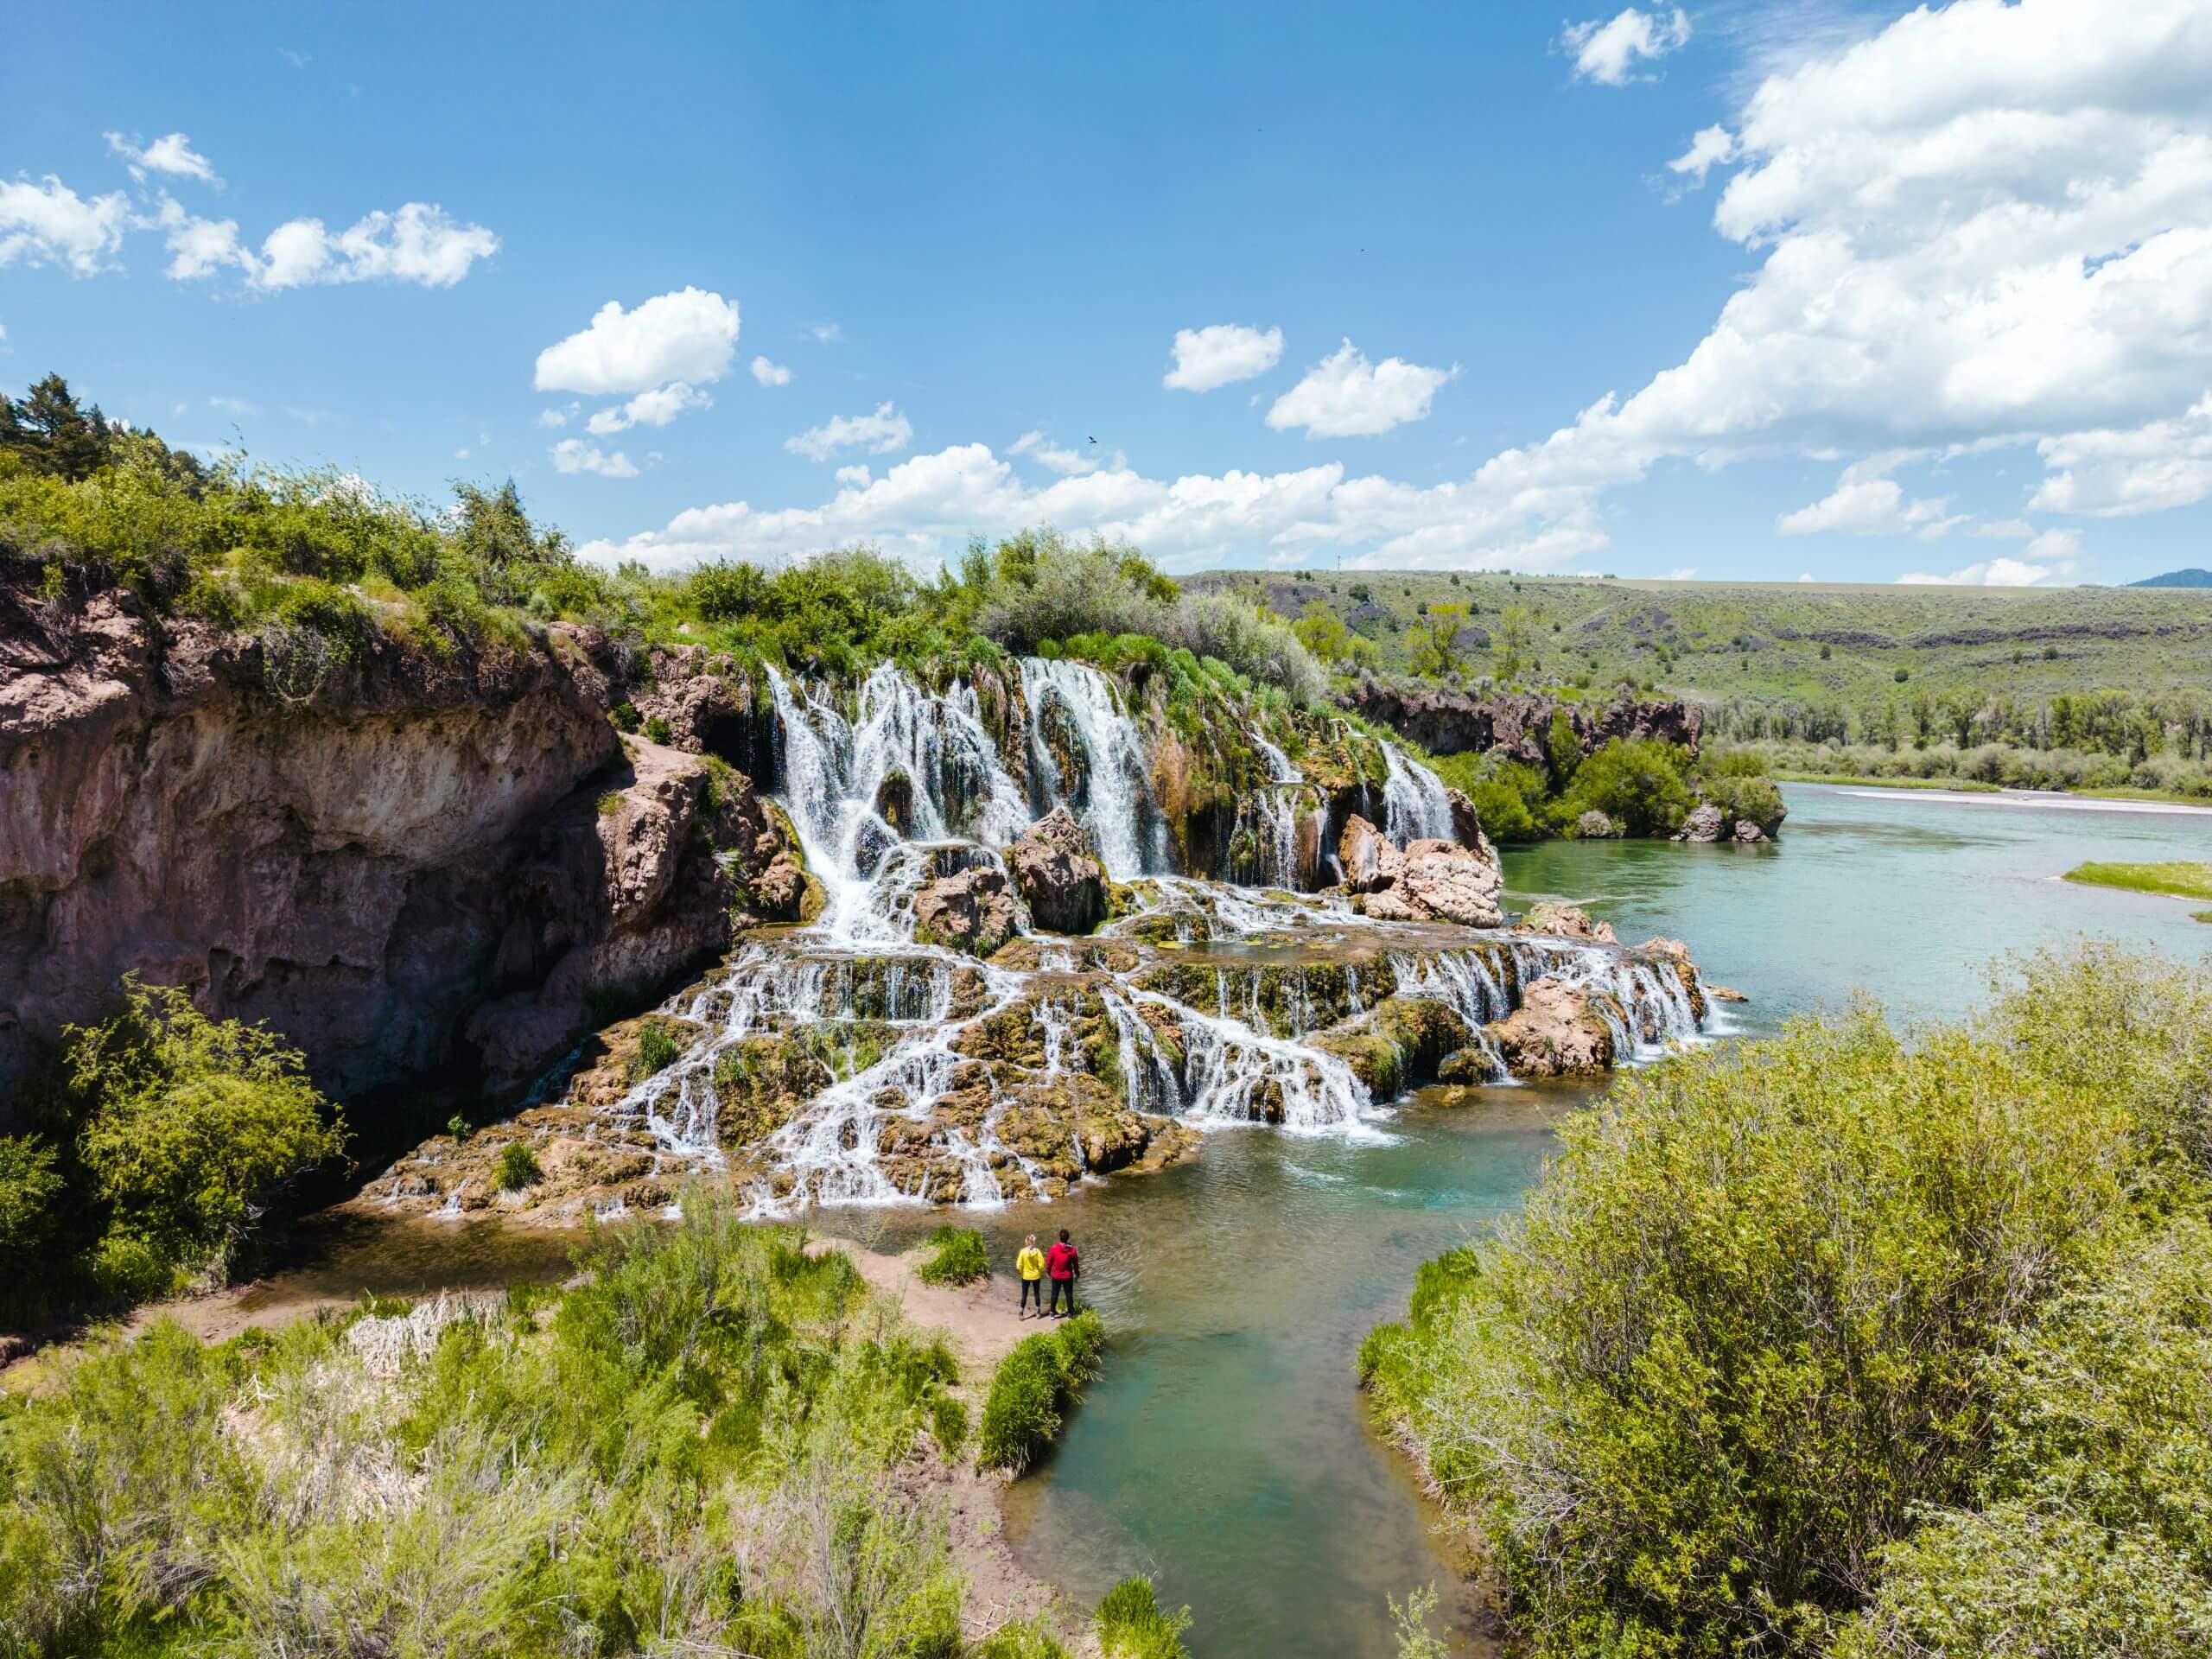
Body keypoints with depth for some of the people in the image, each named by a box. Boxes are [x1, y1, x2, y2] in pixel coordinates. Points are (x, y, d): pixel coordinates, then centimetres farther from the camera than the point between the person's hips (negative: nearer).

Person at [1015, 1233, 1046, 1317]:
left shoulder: (1023, 1252, -13)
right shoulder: (1037, 1251, -12)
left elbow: (1019, 1265, -12)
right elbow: (1042, 1264, -12)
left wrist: (1020, 1271, 7)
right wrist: (1040, 1271, 6)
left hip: (1026, 1276, 0)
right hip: (1036, 1276, 0)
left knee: (1024, 1295, 10)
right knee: (1037, 1294, 13)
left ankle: (1021, 1314, 10)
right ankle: (1038, 1313, 18)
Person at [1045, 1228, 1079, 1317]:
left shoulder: (1053, 1249, -17)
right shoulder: (1072, 1249, -13)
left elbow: (1049, 1261, -6)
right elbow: (1076, 1263, -1)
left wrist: (1048, 1271, 13)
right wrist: (1077, 1272, 17)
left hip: (1056, 1276, 0)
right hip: (1068, 1276, 0)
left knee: (1055, 1294, 14)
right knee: (1069, 1294, 12)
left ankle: (1053, 1312, 18)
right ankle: (1070, 1312, 16)